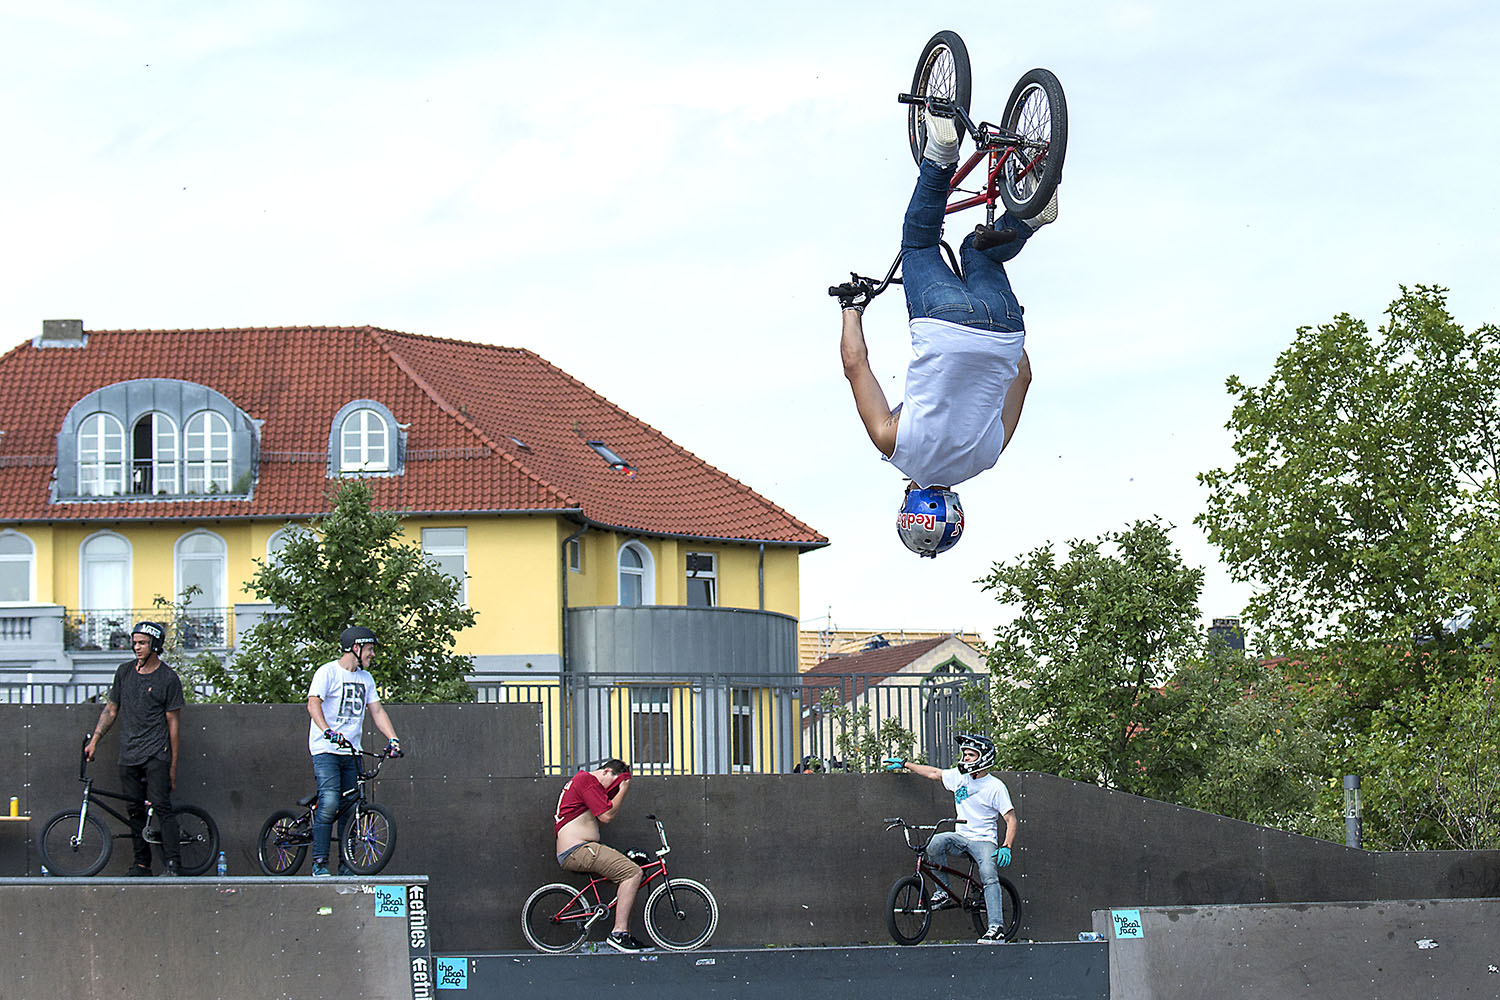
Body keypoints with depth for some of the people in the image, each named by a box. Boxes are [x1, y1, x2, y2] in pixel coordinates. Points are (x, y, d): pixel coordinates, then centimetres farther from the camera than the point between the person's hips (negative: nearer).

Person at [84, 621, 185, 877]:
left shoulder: (169, 679, -1)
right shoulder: (125, 671, 12)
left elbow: (172, 723, -1)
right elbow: (111, 709, 20)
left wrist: (174, 765, -3)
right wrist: (94, 740, 9)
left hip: (156, 753, -5)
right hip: (129, 755, 5)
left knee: (160, 805, -15)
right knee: (135, 811, 5)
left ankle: (172, 863, -17)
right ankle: (141, 863, 12)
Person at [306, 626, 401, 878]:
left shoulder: (365, 678, 16)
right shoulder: (328, 672, -5)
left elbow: (377, 711, 15)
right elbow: (313, 704, -17)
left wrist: (393, 739, 1)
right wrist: (328, 731, -33)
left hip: (351, 751, 6)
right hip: (326, 749, -6)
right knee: (329, 802, -20)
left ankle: (346, 866, 9)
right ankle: (319, 862, -15)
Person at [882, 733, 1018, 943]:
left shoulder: (996, 787, -9)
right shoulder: (959, 776, 6)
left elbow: (1011, 819, -10)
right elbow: (934, 773, 22)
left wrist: (1006, 847, -24)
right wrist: (904, 764, 27)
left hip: (983, 840, -5)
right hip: (961, 837, 5)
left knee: (989, 876, -29)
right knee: (936, 843, -26)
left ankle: (996, 928, -33)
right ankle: (944, 893, -13)